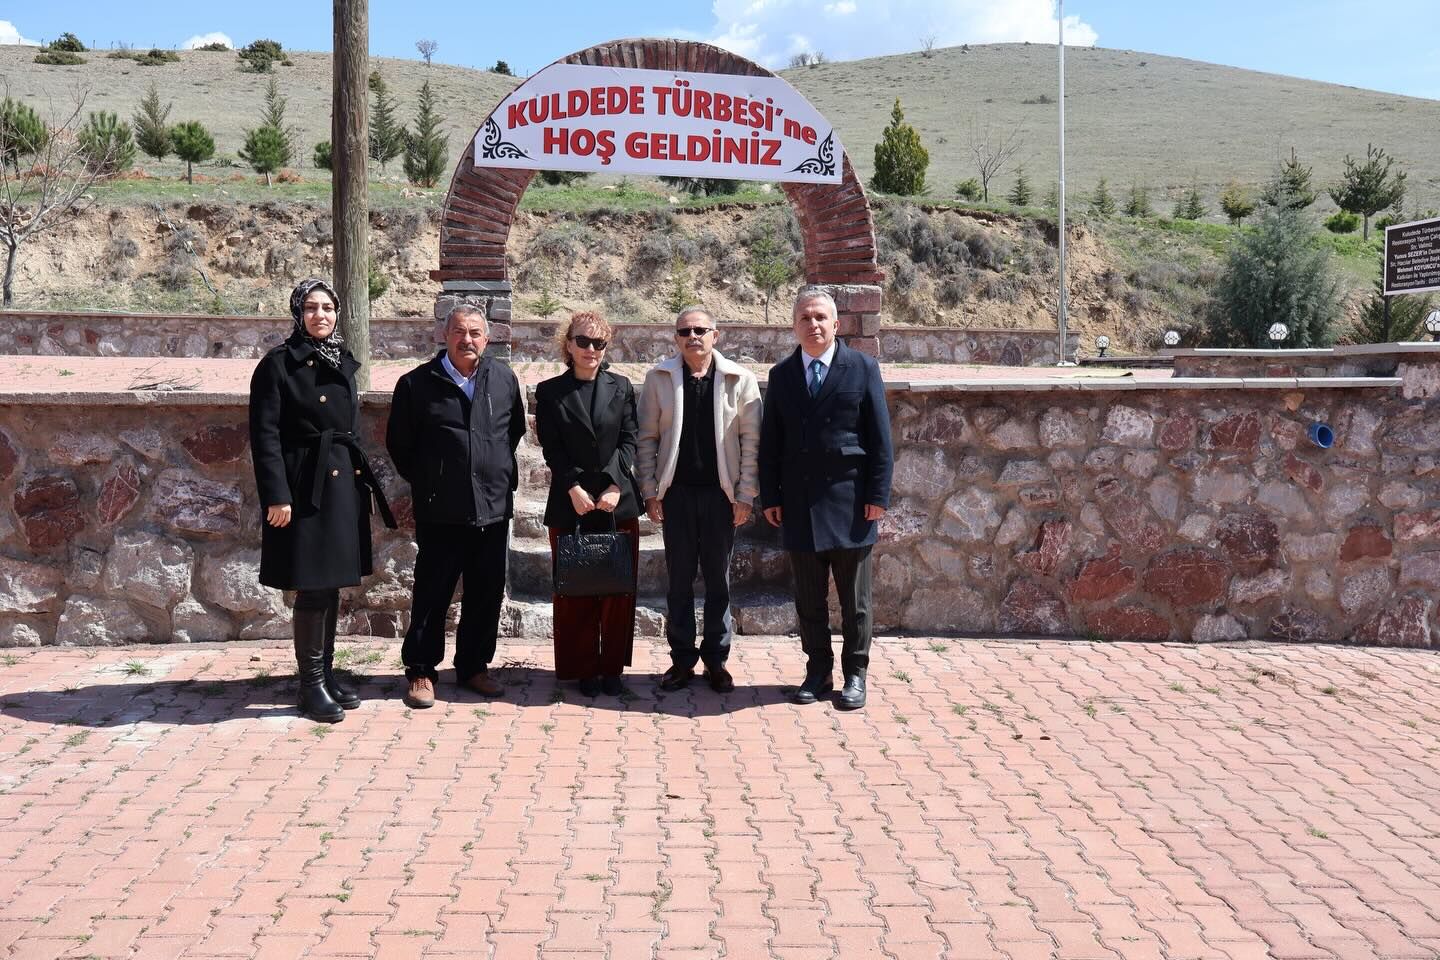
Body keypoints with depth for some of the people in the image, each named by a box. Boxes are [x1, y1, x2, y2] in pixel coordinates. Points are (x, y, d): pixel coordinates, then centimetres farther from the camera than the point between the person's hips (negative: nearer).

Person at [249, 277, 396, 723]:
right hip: (305, 487, -6)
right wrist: (276, 496, -17)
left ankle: (327, 673, 22)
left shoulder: (343, 362, 12)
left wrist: (362, 481, 15)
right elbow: (265, 434, -11)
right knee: (311, 589, -2)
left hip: (344, 486, 6)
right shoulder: (278, 364, -7)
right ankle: (311, 683, 8)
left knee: (332, 586, 12)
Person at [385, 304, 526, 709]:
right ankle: (420, 671, 14)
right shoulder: (418, 383, -2)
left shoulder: (504, 379, 6)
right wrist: (425, 482, 9)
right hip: (440, 510, -3)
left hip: (494, 507, 3)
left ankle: (474, 666, 24)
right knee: (432, 593, 2)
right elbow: (399, 443, 7)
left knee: (486, 595, 10)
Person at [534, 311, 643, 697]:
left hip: (618, 503, 2)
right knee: (575, 592, 3)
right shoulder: (550, 392, 4)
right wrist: (573, 487, -13)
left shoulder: (621, 387, 8)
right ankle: (583, 669, 12)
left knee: (619, 590, 3)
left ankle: (612, 667, 13)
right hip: (571, 505, -1)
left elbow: (628, 441, 3)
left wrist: (616, 485, -10)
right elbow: (551, 449, -1)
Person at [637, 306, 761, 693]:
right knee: (679, 579, 8)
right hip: (676, 491, 1)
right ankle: (682, 659, 19)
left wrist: (745, 495, -4)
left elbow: (750, 440, 0)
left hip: (720, 492, -1)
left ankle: (716, 660, 20)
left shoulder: (740, 380, -1)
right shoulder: (659, 378, 2)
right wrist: (650, 491, -1)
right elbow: (647, 438, 4)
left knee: (718, 580, 9)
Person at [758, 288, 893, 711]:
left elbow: (880, 437, -1)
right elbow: (770, 442, 10)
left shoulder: (863, 368, 1)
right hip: (799, 502, 3)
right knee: (808, 597, 9)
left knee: (854, 598, 5)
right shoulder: (781, 375, 8)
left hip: (850, 501, -2)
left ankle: (855, 673, 16)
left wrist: (878, 494, -7)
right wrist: (770, 497, 3)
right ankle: (818, 671, 20)